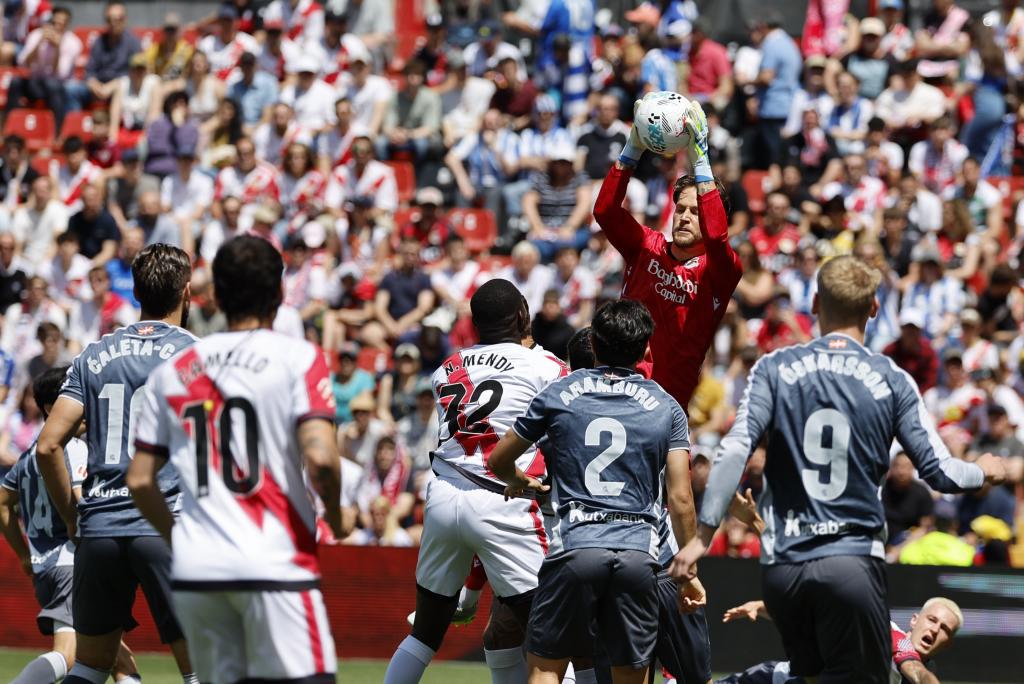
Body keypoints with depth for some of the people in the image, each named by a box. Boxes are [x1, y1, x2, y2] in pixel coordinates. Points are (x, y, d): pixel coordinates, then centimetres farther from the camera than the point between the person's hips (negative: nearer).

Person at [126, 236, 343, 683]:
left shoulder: (171, 372, 12)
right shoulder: (297, 358, -2)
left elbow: (140, 481, 13)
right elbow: (320, 457, -14)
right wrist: (335, 516, 4)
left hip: (194, 571, 5)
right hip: (275, 564, -5)